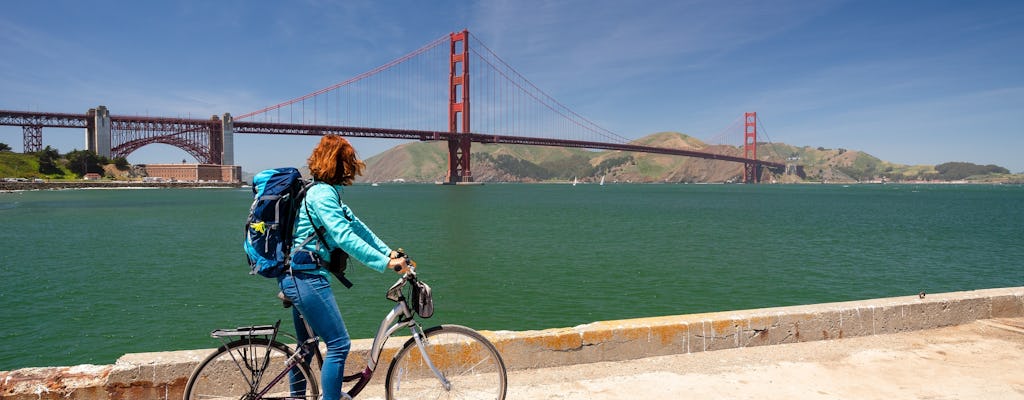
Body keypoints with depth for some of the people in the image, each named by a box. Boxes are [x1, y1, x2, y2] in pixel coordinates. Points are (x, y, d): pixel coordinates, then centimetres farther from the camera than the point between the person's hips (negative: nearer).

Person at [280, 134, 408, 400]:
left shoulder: (328, 193, 15)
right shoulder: (323, 194, -16)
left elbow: (356, 226, 13)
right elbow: (345, 238, -28)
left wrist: (390, 252, 7)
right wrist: (386, 263, -30)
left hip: (297, 278, 11)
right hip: (307, 278, -11)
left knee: (306, 346, 22)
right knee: (339, 344, -8)